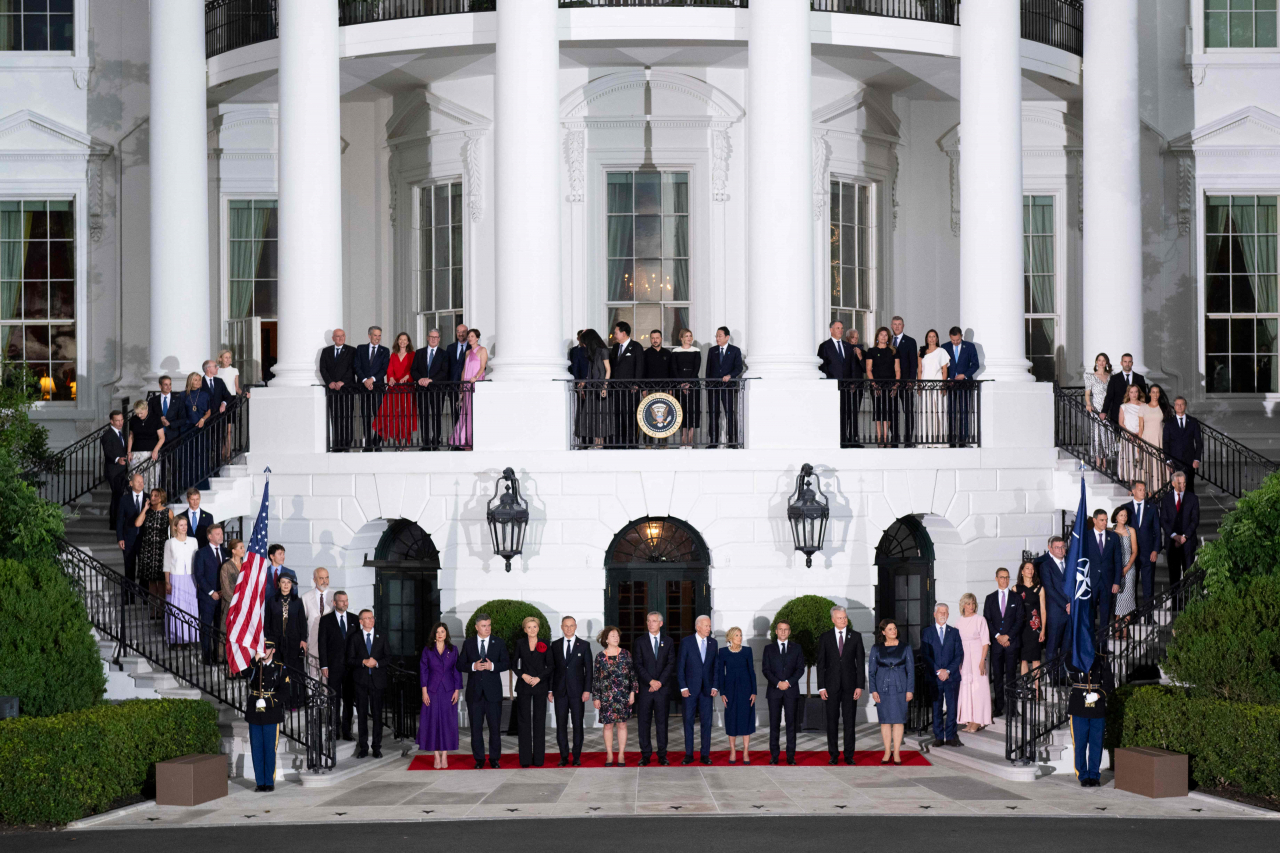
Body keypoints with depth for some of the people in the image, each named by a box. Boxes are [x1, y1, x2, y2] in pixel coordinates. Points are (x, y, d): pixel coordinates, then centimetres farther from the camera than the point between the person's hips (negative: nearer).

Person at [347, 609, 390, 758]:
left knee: (377, 714, 1)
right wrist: (363, 662, -16)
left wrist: (377, 663, -11)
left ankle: (377, 747, 7)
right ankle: (363, 747, 9)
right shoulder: (354, 637, 4)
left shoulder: (381, 637, 7)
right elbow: (350, 660, 1)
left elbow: (388, 656, 7)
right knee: (362, 714, 2)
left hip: (377, 679, 0)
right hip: (360, 680, 0)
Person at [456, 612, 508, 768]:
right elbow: (460, 665, 4)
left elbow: (506, 664, 1)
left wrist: (492, 666, -16)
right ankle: (479, 759, 13)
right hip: (475, 691, 1)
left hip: (493, 691, -1)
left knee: (495, 726, 1)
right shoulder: (468, 643, 6)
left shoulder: (499, 643, 4)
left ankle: (494, 758, 10)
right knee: (476, 727, 4)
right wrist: (473, 666, -14)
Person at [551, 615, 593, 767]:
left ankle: (577, 756, 7)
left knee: (578, 724, 1)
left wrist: (587, 690, -6)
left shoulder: (584, 645, 4)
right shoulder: (555, 645, 8)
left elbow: (588, 669, 2)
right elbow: (552, 668, 9)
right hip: (560, 690, 1)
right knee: (561, 724, 2)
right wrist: (550, 689, 2)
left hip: (577, 691, -1)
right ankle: (564, 756, 8)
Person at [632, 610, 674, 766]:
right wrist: (651, 681, -12)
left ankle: (662, 755, 7)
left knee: (662, 722, 2)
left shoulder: (668, 642, 9)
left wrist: (660, 682, -10)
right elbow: (638, 665, -1)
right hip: (645, 688, -1)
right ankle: (645, 755, 5)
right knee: (644, 722, 0)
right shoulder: (640, 641, 5)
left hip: (662, 688, 1)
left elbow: (671, 664, 2)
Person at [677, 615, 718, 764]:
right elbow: (680, 666, -2)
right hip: (690, 689, -2)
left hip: (707, 689, 2)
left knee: (707, 721, 2)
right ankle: (689, 754, 9)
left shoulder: (713, 643, 7)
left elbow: (715, 666, 10)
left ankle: (705, 754, 7)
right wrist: (683, 687, -8)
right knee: (688, 721, 3)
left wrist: (714, 686, 1)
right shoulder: (686, 642, -2)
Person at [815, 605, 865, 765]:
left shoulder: (856, 636, 4)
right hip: (832, 684, 0)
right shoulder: (825, 637, 4)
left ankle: (849, 755, 7)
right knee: (832, 720, 3)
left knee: (850, 721, 1)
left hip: (850, 684, 0)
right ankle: (833, 754, 10)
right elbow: (821, 663, 4)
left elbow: (860, 662, 3)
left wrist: (860, 686, -4)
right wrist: (821, 687, -3)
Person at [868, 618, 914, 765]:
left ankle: (896, 753, 4)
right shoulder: (876, 649, 4)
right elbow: (871, 671, 5)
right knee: (885, 720, 3)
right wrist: (873, 690, -3)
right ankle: (887, 752, 11)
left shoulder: (905, 648, 3)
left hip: (900, 687, -1)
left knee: (898, 720, -1)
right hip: (882, 688, 1)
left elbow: (911, 670, 3)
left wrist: (910, 690, -3)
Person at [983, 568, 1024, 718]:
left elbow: (1020, 620, 2)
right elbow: (986, 620, 6)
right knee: (997, 675, 1)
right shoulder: (990, 598, 12)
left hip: (1012, 642, -2)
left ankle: (1011, 706, -2)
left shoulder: (1016, 598, 8)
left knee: (1011, 675, -3)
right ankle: (999, 707, 3)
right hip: (996, 642, 2)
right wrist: (997, 636, -7)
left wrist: (1008, 636, -8)